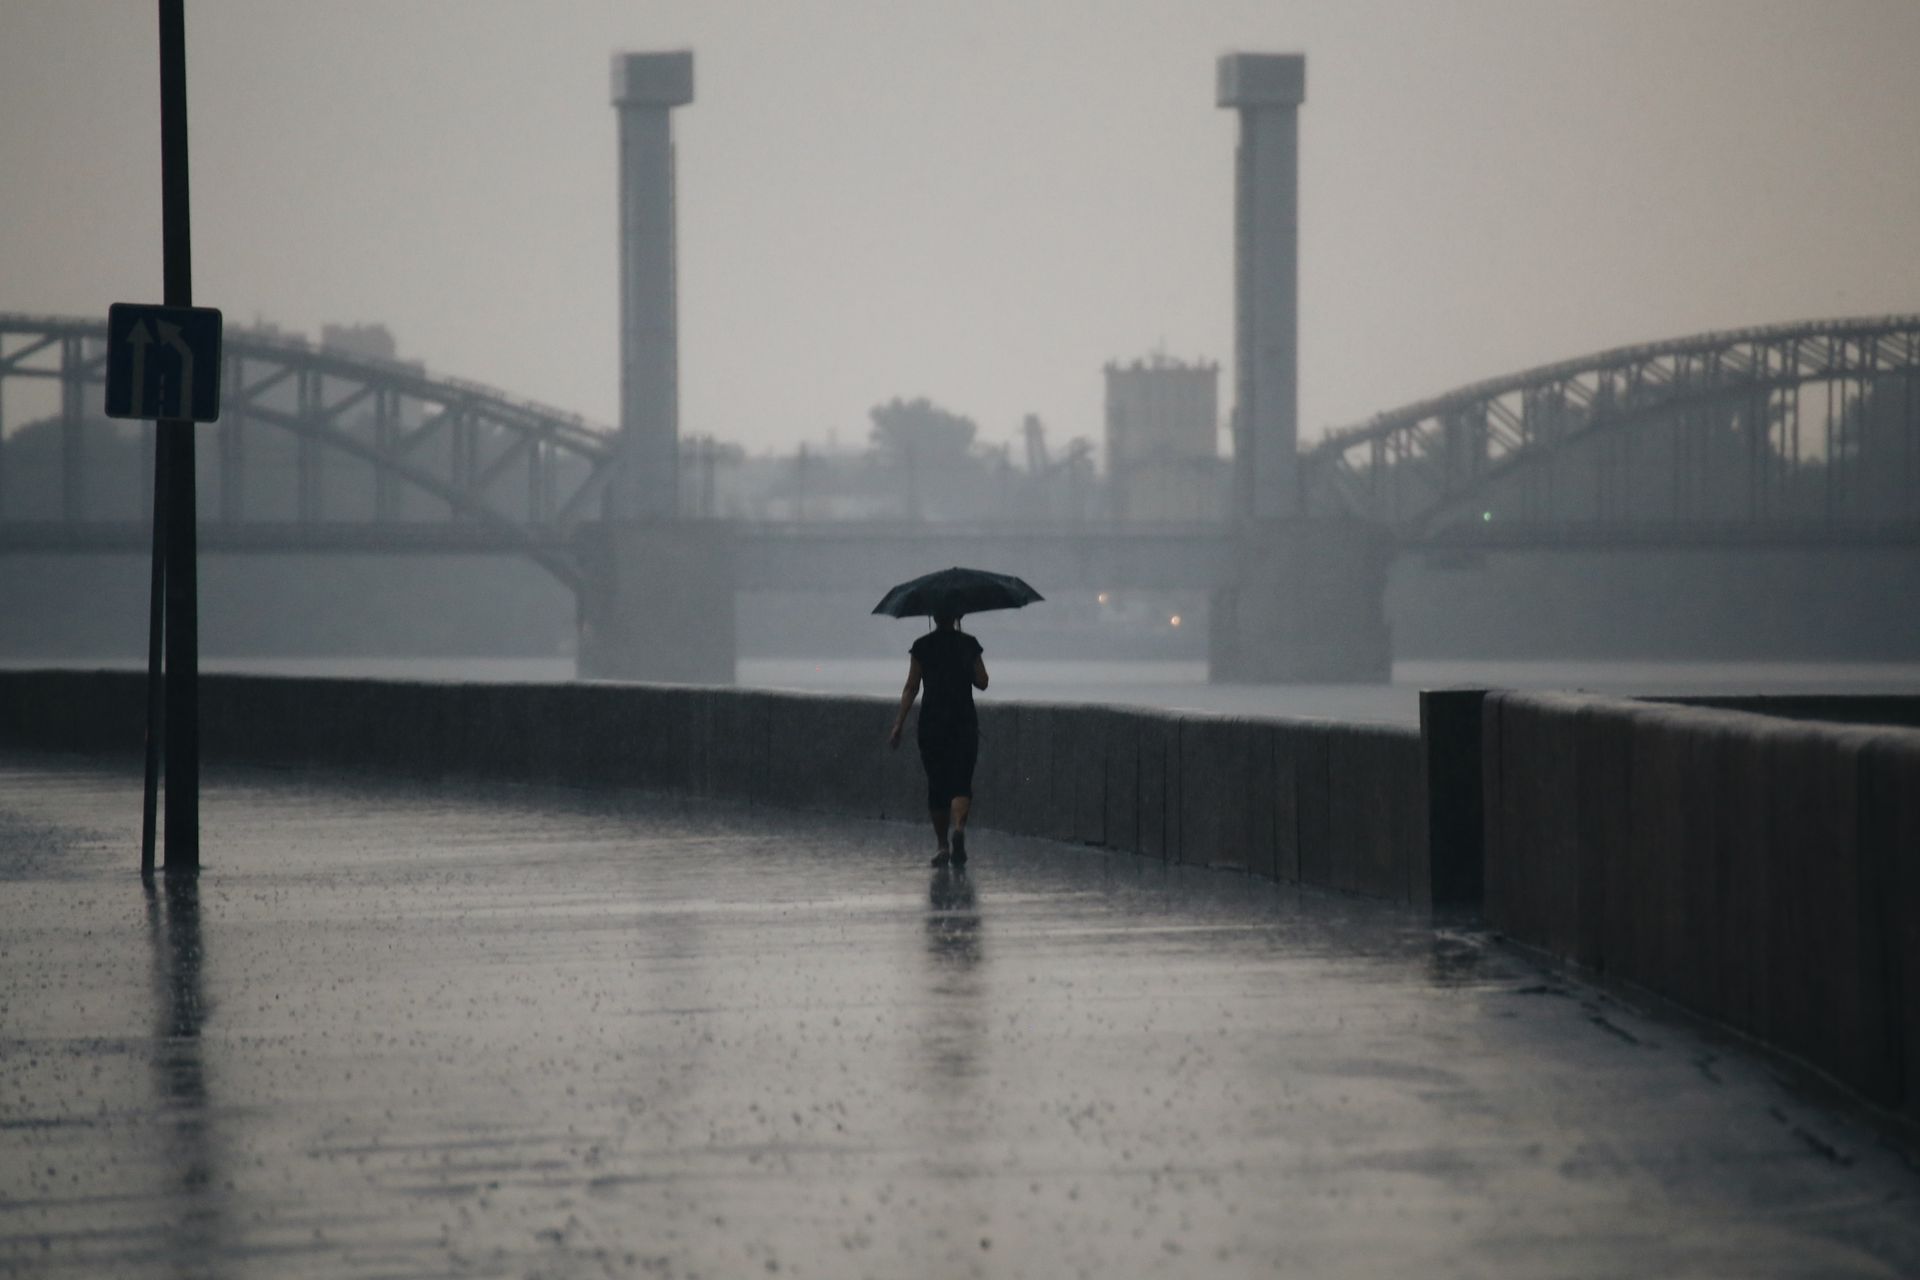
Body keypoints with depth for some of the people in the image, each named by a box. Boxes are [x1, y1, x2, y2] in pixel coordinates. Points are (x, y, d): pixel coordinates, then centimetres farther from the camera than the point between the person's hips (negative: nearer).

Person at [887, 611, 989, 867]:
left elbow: (911, 688, -3)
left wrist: (899, 724, -1)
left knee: (936, 786, 11)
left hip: (931, 723, 0)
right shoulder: (968, 644, 1)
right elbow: (982, 682, 6)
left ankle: (943, 846, 12)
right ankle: (959, 828, -28)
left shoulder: (922, 646, 0)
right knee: (961, 783, -1)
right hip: (963, 721, 0)